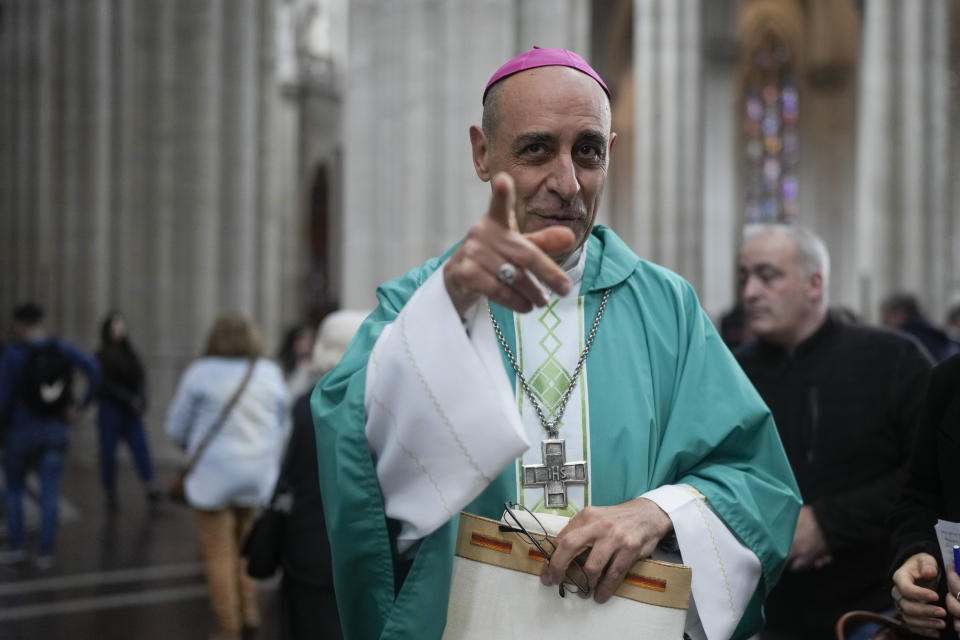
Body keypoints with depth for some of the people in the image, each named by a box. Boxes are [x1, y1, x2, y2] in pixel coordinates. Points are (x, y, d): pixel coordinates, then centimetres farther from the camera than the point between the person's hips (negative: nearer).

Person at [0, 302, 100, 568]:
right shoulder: (63, 349, -2)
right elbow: (92, 367, -14)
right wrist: (81, 405, -8)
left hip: (22, 430, -2)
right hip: (56, 431, 2)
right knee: (50, 493, 5)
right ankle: (45, 553, 4)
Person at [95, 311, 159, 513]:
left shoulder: (130, 353, 12)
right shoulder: (101, 356, -1)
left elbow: (140, 377, 5)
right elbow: (107, 383, -10)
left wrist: (141, 398, -13)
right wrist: (130, 399, -17)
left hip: (131, 412, 3)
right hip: (110, 410, -3)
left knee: (141, 447, -11)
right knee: (109, 452, 0)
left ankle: (150, 489, -20)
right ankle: (111, 495, 9)